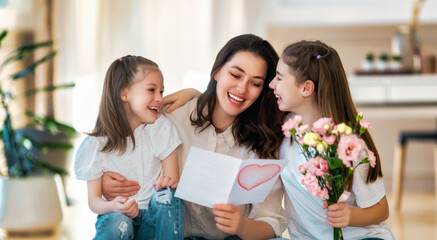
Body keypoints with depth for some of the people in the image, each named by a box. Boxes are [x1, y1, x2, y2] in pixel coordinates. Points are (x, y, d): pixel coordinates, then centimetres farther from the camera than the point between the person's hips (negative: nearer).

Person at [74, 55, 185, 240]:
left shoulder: (161, 129, -1)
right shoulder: (96, 145, -5)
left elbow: (173, 180, -2)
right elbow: (93, 200, -6)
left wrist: (168, 181, -28)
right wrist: (114, 206, -30)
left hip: (153, 220, 3)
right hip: (116, 215, -3)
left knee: (167, 193, -29)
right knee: (117, 224, -36)